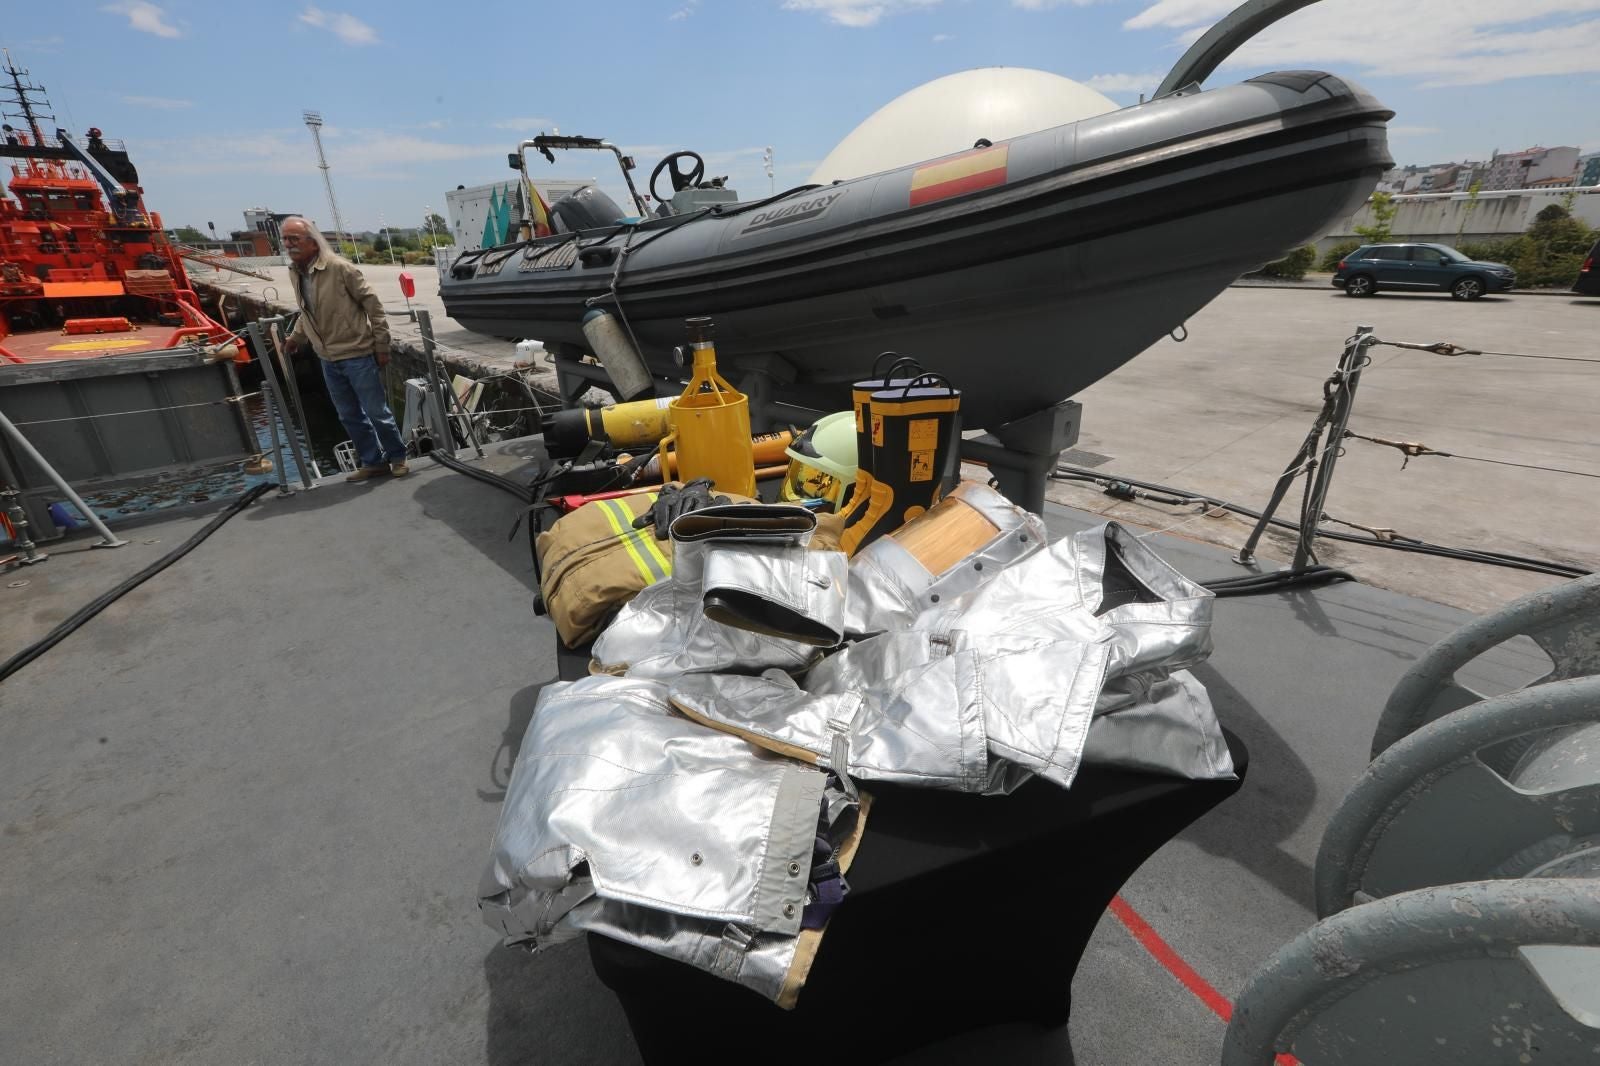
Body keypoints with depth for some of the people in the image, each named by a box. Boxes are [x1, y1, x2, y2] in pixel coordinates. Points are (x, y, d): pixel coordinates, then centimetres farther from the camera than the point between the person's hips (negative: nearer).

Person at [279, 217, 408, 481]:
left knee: (376, 411, 0)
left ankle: (397, 457, 17)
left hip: (357, 353, -7)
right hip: (328, 358, 7)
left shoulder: (339, 268, -12)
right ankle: (373, 462, 23)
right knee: (350, 416, 12)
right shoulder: (294, 273, 7)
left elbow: (372, 305, -11)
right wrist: (296, 337, 13)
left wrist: (381, 346, -11)